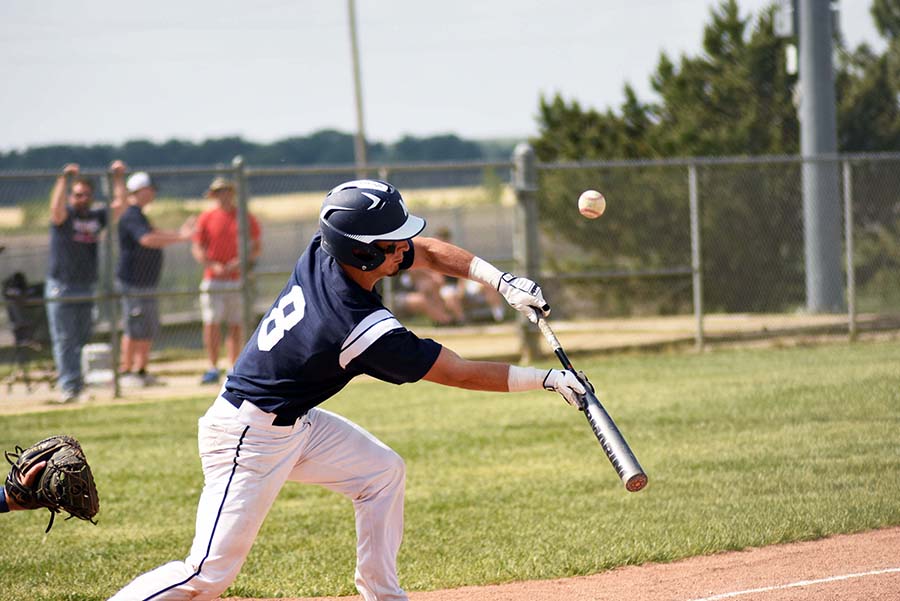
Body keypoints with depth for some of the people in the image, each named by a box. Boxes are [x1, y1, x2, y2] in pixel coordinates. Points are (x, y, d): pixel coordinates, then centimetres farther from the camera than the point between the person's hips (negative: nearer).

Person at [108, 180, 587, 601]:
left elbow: (426, 250, 6)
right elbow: (462, 374, -19)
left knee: (382, 471, 15)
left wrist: (501, 281, -5)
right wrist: (548, 380, -10)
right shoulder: (367, 332, -29)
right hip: (250, 438, -10)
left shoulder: (323, 252, -9)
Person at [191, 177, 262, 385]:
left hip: (238, 280, 0)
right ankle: (213, 368, 0)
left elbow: (257, 247, 8)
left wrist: (243, 262, -11)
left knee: (236, 325, 2)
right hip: (213, 280, 0)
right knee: (211, 324, -7)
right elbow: (197, 249, 3)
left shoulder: (246, 218, 6)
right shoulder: (206, 218, 5)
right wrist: (213, 266, -14)